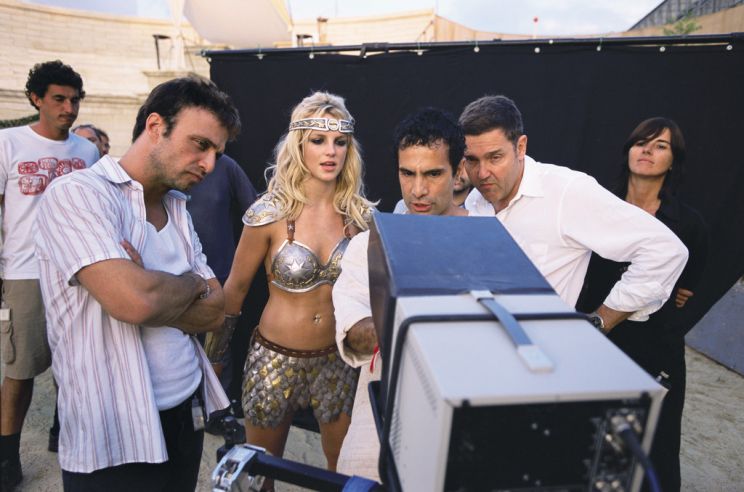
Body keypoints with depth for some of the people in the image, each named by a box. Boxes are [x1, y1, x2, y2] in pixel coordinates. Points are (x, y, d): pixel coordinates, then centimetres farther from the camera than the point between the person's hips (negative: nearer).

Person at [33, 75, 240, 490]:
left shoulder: (178, 208, 8)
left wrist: (155, 291, -16)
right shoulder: (77, 194, -15)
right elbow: (135, 300, -30)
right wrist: (192, 282, -10)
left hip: (190, 411, 7)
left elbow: (216, 311, 2)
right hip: (116, 437, -7)